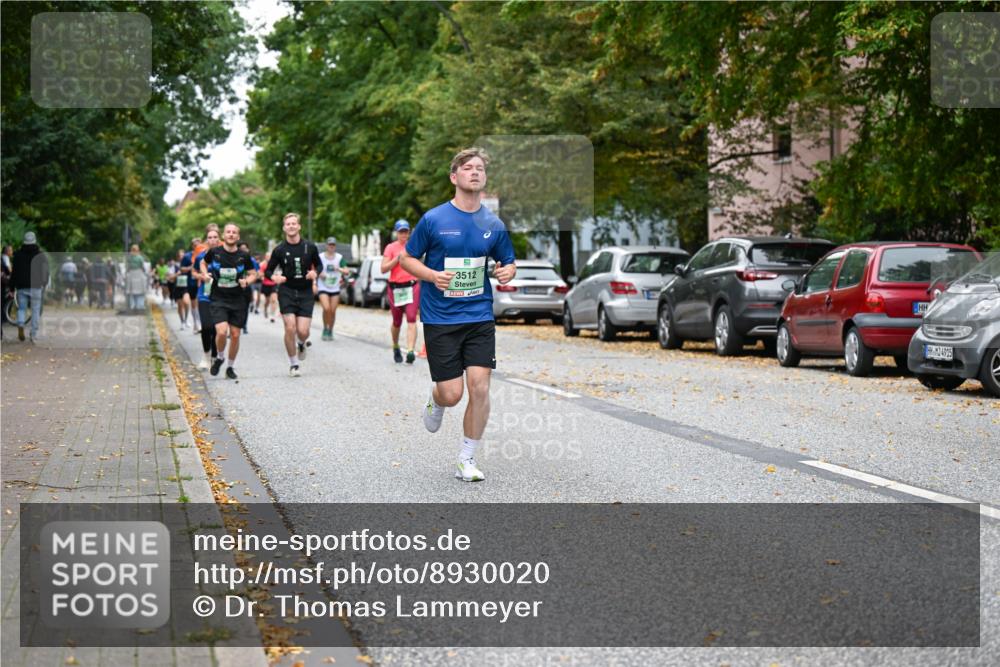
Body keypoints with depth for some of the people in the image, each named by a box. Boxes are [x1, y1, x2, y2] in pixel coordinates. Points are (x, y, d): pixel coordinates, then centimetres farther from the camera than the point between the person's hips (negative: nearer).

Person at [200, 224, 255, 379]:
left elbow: (253, 273, 9)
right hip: (219, 300, -2)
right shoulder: (214, 252, -3)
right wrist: (205, 274, -2)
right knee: (221, 331, -19)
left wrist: (247, 280, -11)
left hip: (238, 301, 2)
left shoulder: (244, 256, -2)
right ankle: (219, 358, 10)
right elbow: (203, 262, 17)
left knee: (235, 335, 5)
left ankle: (230, 366, 24)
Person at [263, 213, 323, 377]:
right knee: (290, 328, -11)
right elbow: (268, 270, 6)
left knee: (302, 331, -9)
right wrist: (274, 277, -17)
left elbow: (319, 265, 14)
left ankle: (302, 343, 30)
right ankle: (293, 364, 6)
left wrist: (315, 273, -9)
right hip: (286, 292, 0)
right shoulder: (279, 250, -2)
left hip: (305, 293, 1)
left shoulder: (310, 247, -1)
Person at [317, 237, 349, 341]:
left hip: (335, 288, 2)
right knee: (326, 308, -19)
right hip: (323, 288, -2)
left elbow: (346, 271, -7)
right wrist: (319, 274, -11)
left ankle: (330, 331, 18)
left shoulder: (340, 257, 2)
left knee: (333, 311, 0)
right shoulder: (320, 257, 0)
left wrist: (339, 269, -26)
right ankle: (325, 329, 0)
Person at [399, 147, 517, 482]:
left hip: (480, 318, 2)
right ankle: (435, 398, 35)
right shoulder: (433, 219, -5)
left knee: (479, 387, -8)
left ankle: (467, 459, 7)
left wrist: (507, 272, -8)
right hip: (440, 319, -2)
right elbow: (407, 258, 3)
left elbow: (508, 263, 16)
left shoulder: (494, 225, 4)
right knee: (451, 394, -4)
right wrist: (433, 275, -16)